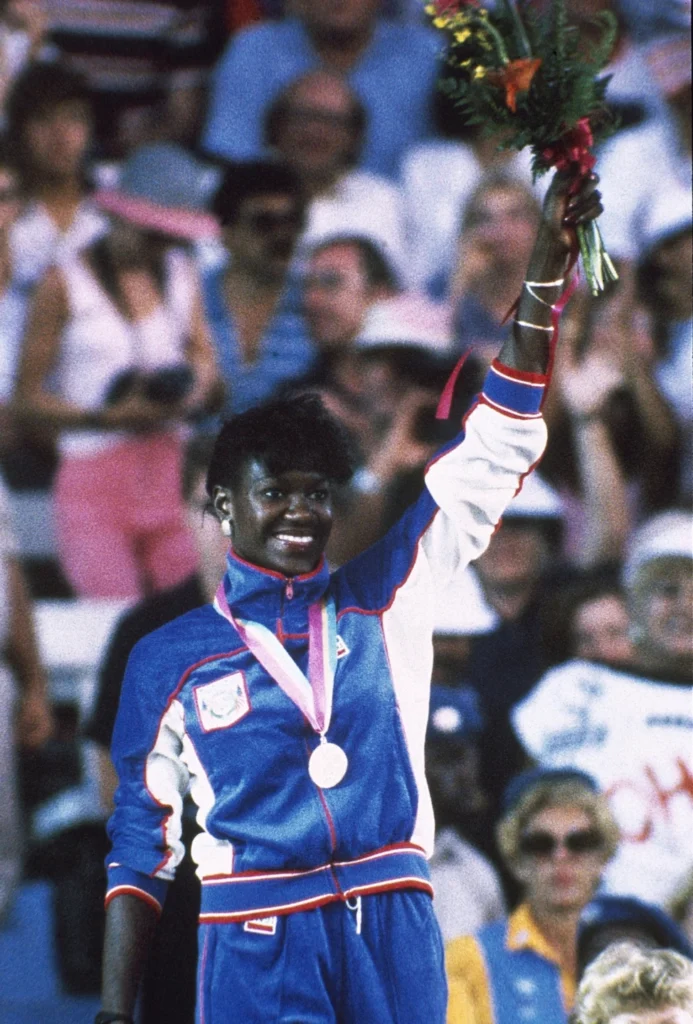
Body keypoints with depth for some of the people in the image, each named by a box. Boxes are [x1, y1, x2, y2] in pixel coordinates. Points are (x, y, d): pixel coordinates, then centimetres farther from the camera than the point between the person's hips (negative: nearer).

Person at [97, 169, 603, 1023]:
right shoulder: (170, 657, 9)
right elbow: (141, 842, 10)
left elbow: (496, 450, 9)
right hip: (256, 944, -2)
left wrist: (547, 266, 1)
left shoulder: (383, 597, 12)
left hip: (394, 928, 2)